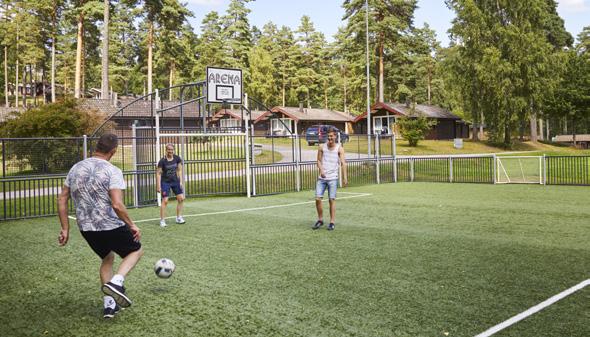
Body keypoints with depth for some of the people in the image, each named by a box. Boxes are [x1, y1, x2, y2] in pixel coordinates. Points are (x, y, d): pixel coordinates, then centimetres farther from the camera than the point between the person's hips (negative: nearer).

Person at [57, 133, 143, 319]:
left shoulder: (75, 168, 5)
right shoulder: (112, 171, -15)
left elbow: (62, 200, 7)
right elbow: (117, 205, -24)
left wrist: (65, 229, 12)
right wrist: (132, 225, -11)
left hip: (86, 228, 6)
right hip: (111, 226, -6)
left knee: (107, 258, 28)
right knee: (136, 251, 19)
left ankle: (109, 305, 23)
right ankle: (116, 282, -5)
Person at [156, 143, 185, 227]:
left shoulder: (177, 159, -4)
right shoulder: (162, 161, -15)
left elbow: (179, 170, 6)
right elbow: (158, 173, -11)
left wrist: (181, 181, 2)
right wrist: (158, 186, -14)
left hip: (175, 181, 5)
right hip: (165, 182, -5)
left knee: (181, 198, 2)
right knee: (165, 201, -11)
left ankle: (179, 218, 17)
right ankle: (162, 220, -1)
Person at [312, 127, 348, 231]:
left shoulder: (339, 148, -1)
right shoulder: (322, 147, 6)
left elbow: (343, 163, -8)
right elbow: (319, 160, 12)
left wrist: (345, 177, -19)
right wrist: (321, 170, -7)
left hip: (333, 178, -2)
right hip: (322, 178, 2)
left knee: (332, 200, -2)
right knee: (318, 198, -4)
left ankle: (332, 222, 7)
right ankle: (320, 220, 13)